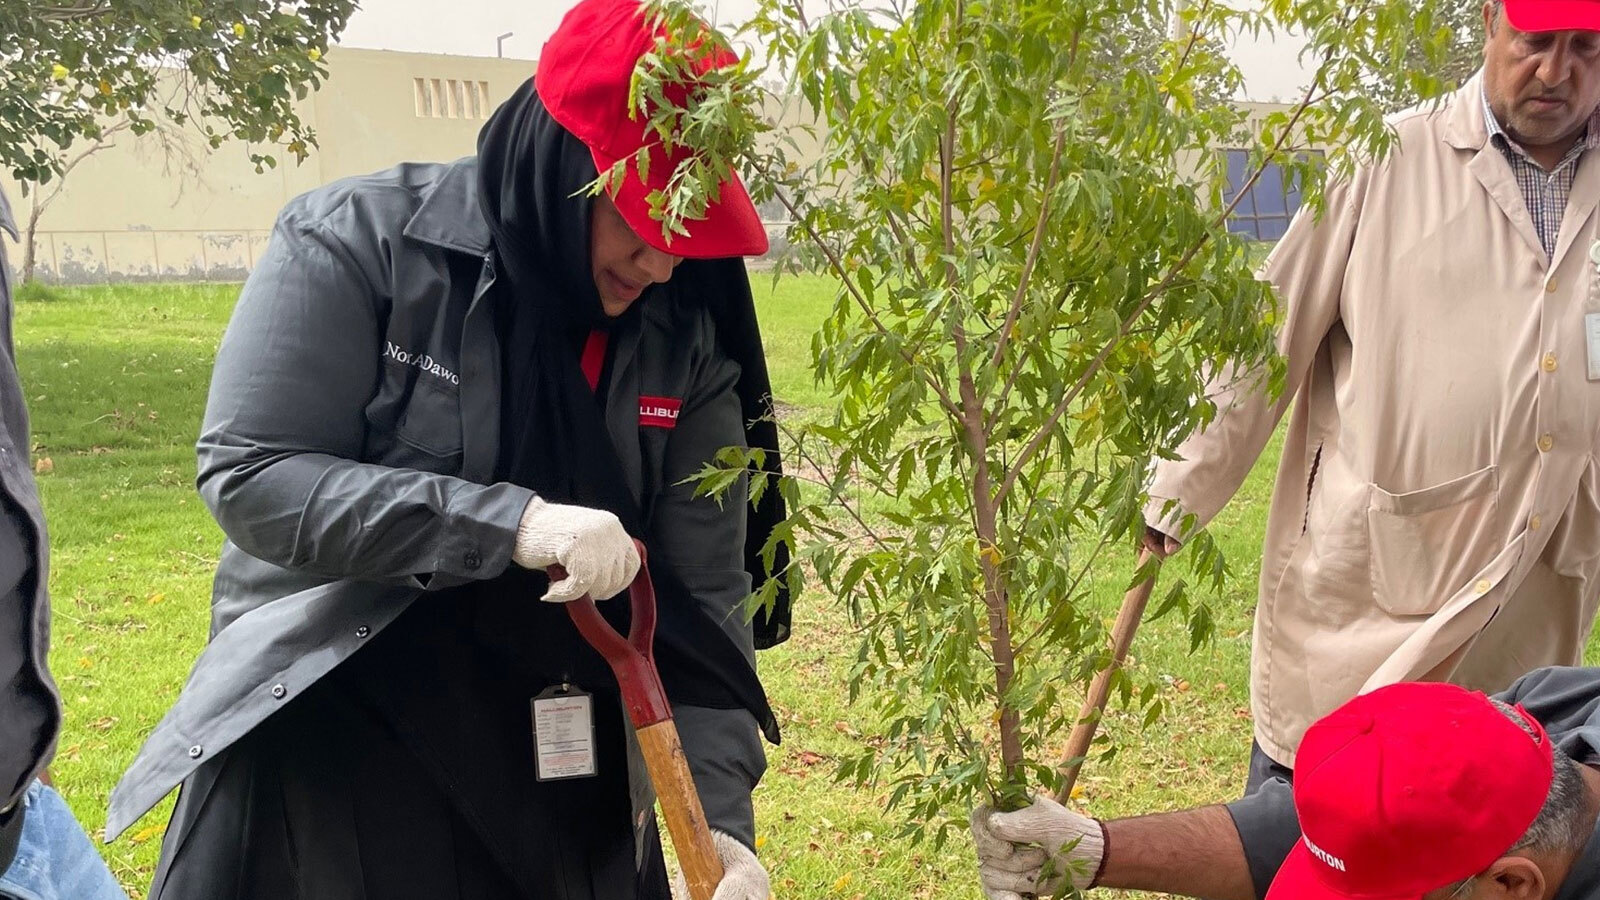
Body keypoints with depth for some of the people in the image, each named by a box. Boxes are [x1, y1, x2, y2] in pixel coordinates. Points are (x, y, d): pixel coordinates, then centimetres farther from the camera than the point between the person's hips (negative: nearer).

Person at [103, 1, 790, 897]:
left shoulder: (686, 337, -5)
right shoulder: (361, 242, -13)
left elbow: (703, 598, -4)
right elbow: (252, 476, -19)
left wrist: (718, 814, -15)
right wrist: (508, 523, -29)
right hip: (327, 757, -3)